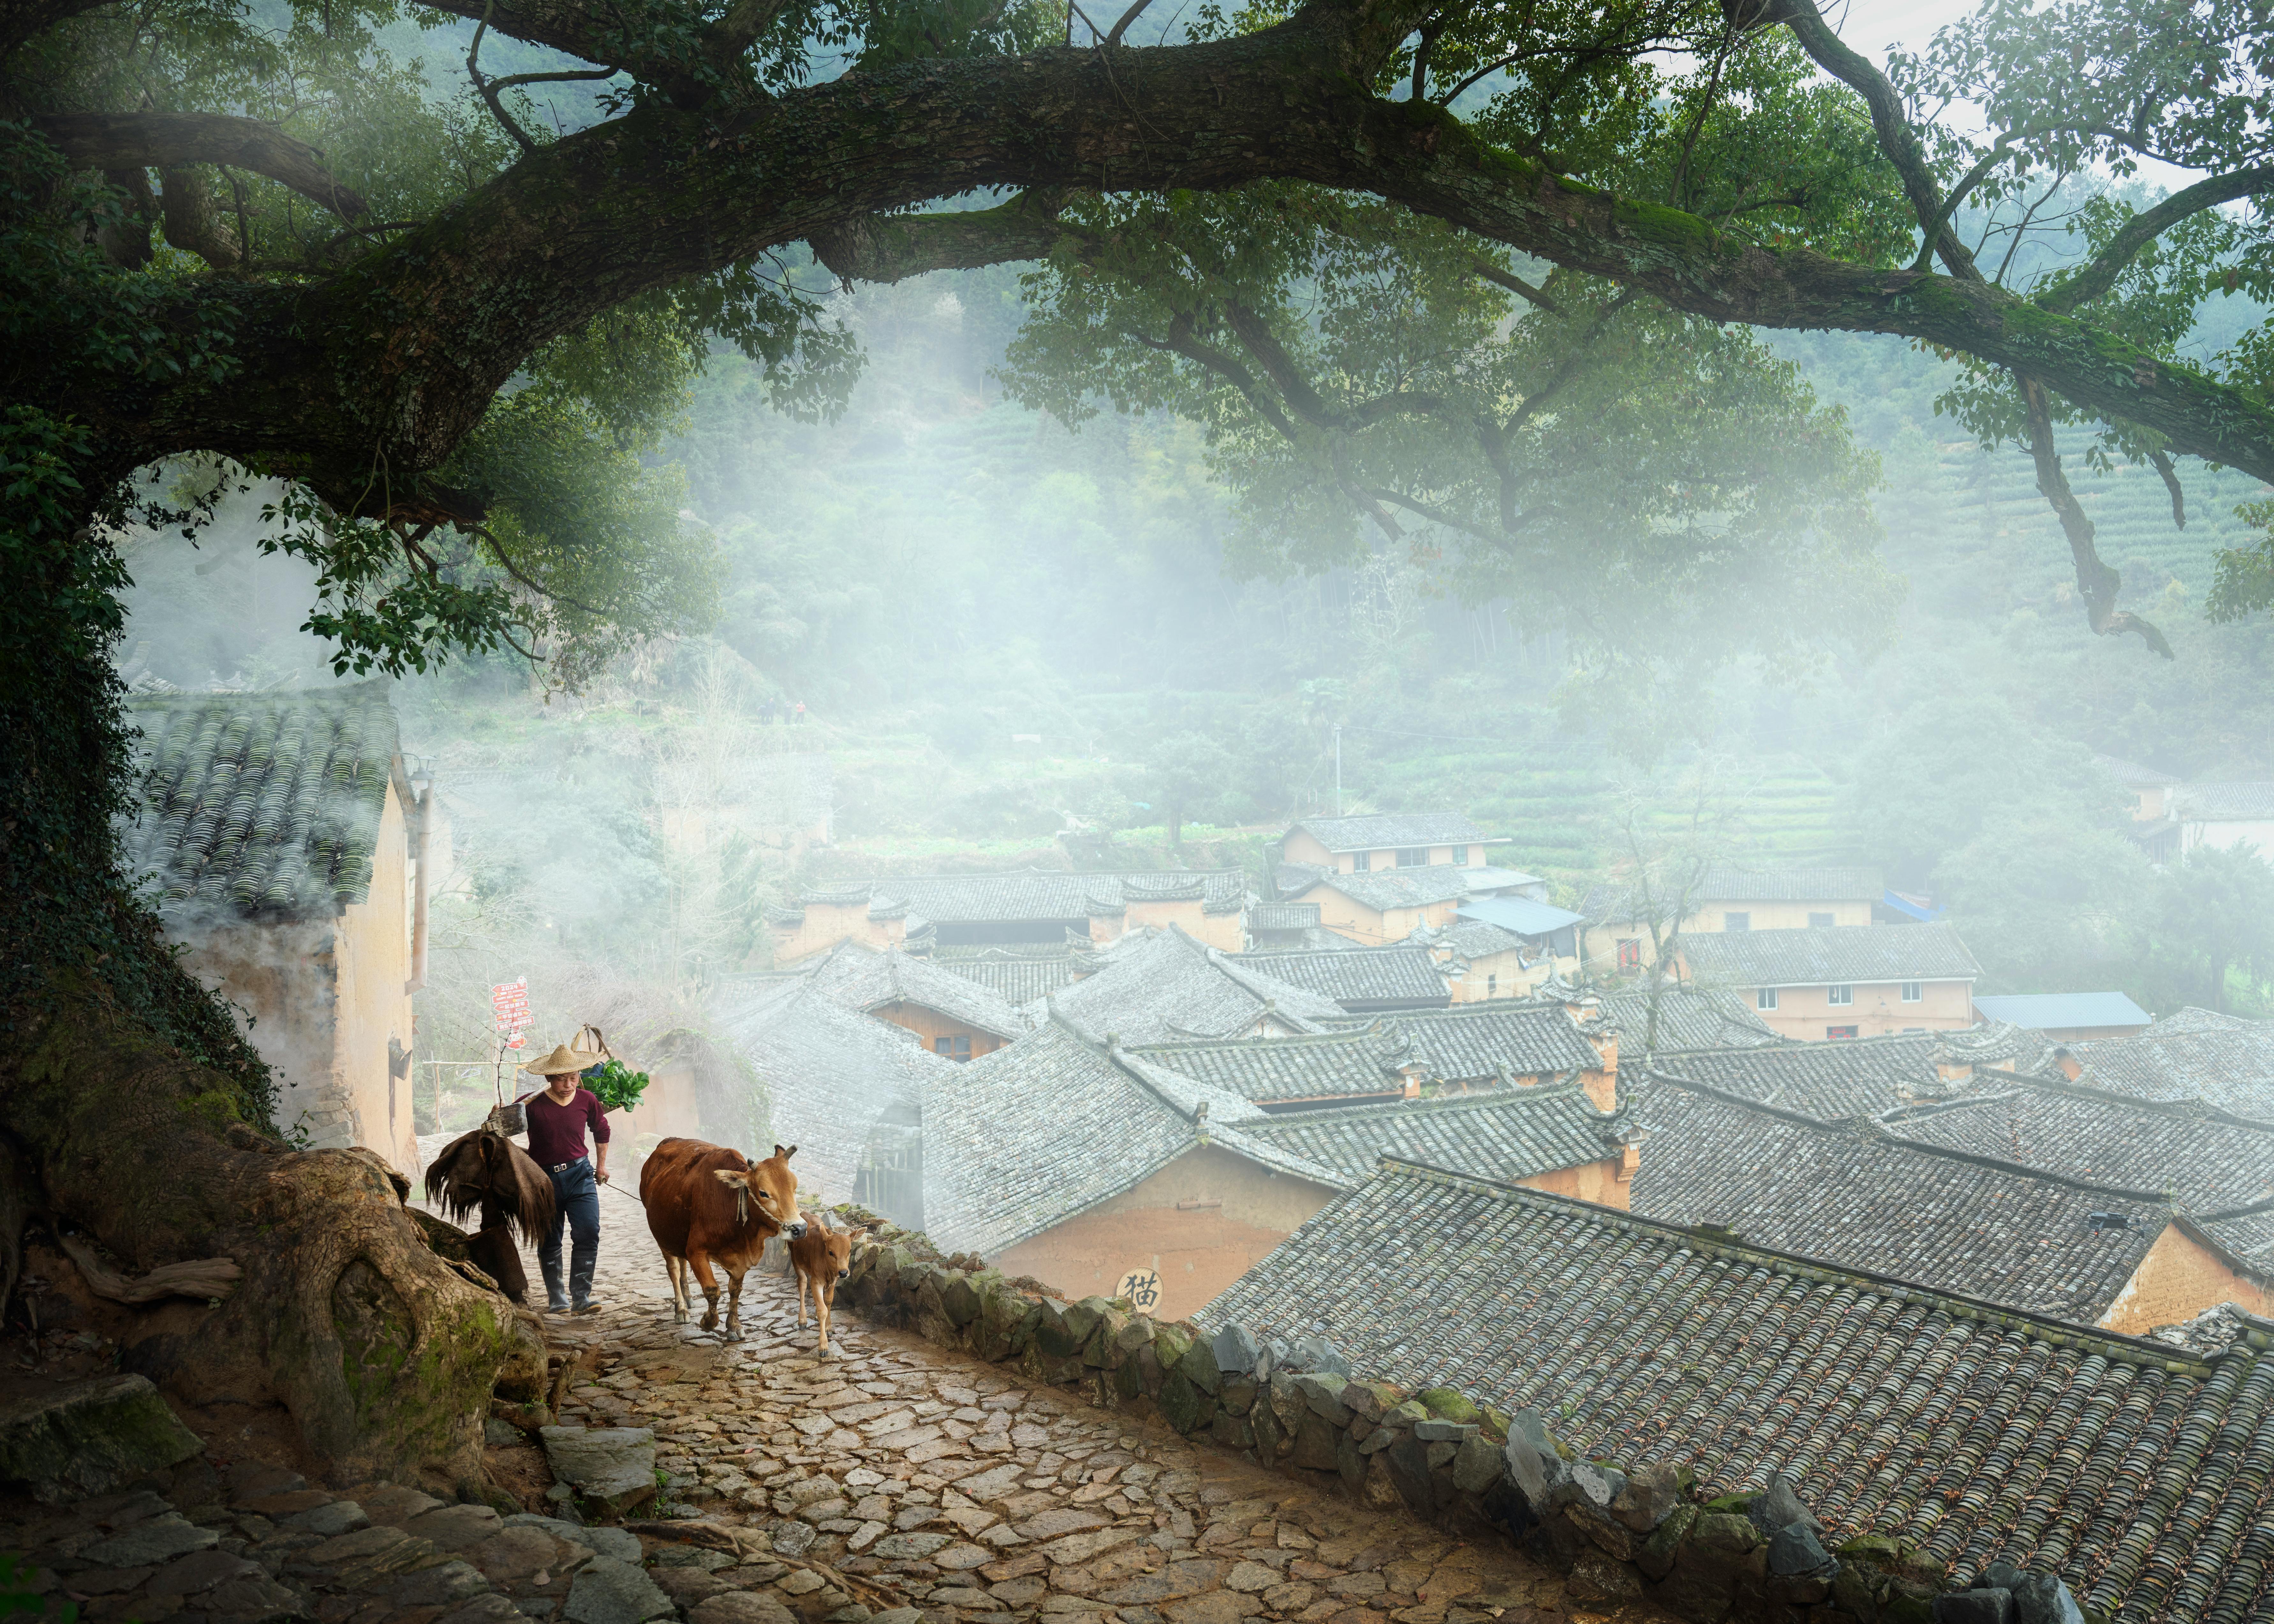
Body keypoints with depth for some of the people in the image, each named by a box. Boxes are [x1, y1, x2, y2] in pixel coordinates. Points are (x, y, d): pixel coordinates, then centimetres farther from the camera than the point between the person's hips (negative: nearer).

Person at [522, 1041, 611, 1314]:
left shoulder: (587, 1100, -1)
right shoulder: (532, 1105, -11)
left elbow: (601, 1130, 17)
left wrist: (601, 1165, 21)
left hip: (580, 1174, 1)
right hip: (544, 1177, -1)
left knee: (588, 1233, -11)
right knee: (549, 1241, 7)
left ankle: (581, 1297, -5)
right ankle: (556, 1297, 21)